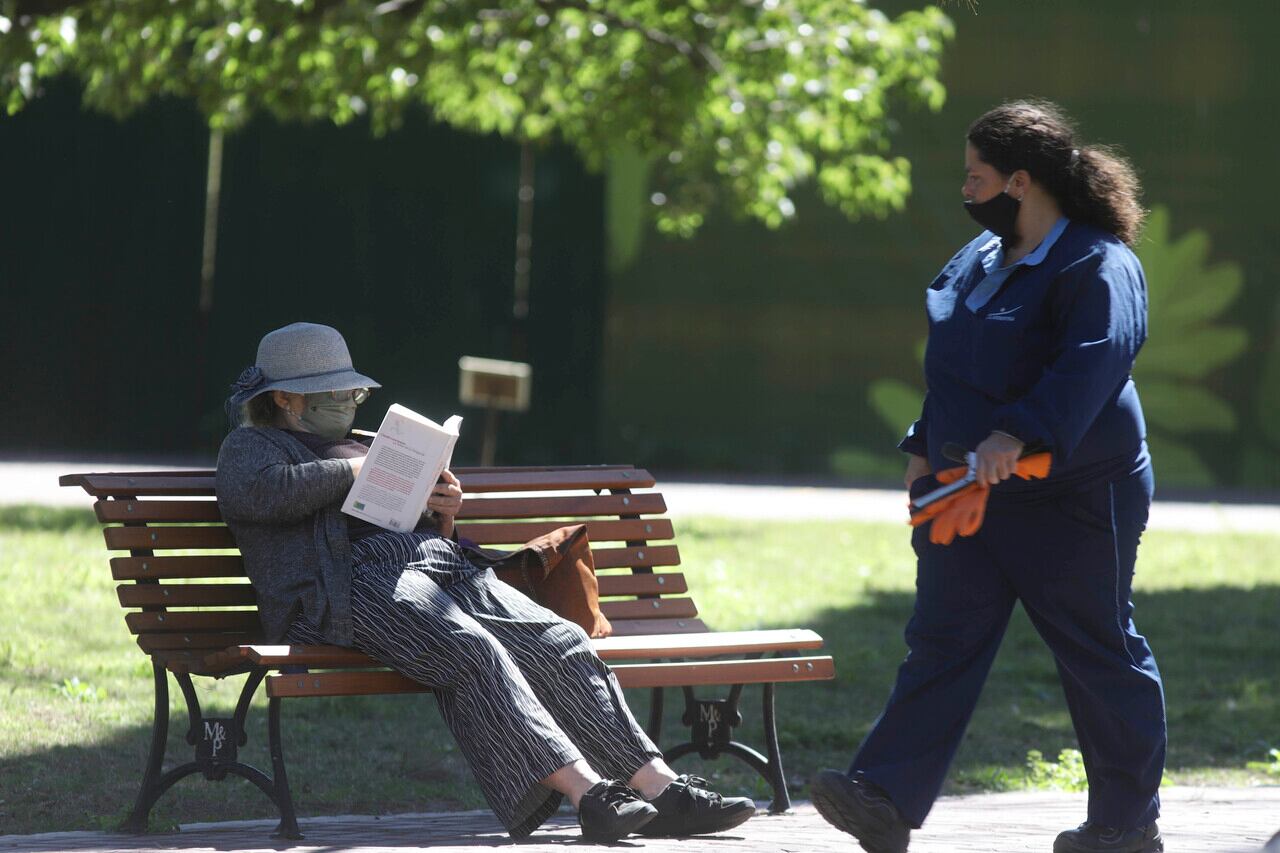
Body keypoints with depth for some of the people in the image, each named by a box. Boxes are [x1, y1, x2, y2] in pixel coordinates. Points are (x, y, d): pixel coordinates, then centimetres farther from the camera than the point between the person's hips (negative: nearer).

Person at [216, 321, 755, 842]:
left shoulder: (366, 448, 36)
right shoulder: (250, 445, 15)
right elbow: (261, 492, -10)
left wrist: (442, 516, 12)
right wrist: (355, 471, -2)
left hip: (441, 567, 7)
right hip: (352, 581, -7)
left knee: (561, 644, -17)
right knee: (471, 653, -34)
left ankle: (659, 787, -30)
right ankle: (586, 792, -46)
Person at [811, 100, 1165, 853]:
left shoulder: (1097, 266, -17)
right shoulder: (981, 260, 12)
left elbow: (1093, 362, -32)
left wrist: (1020, 433, -43)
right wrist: (926, 448, 19)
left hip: (1069, 500, -8)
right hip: (966, 492, 8)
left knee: (1099, 654, 4)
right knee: (941, 643, -1)